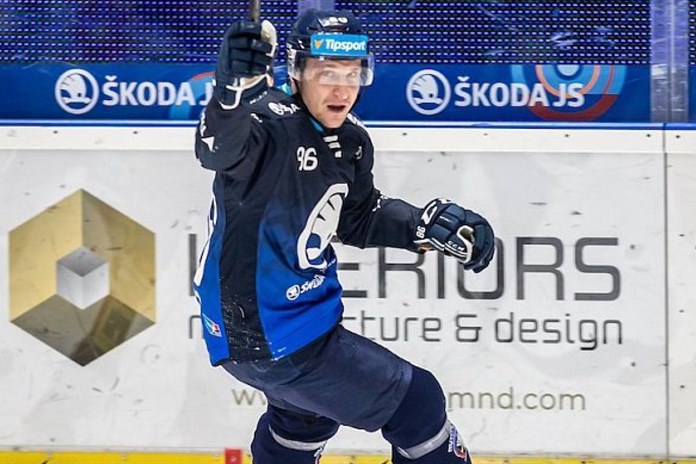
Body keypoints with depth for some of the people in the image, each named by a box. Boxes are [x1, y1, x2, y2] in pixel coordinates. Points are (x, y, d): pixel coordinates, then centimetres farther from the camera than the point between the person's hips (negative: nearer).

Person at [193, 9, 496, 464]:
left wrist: (427, 225, 3)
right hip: (266, 337, -10)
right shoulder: (273, 125, -25)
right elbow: (219, 148, -46)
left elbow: (358, 218, 17)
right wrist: (234, 92, -67)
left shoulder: (351, 141, 3)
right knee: (418, 406, -1)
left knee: (307, 415, 37)